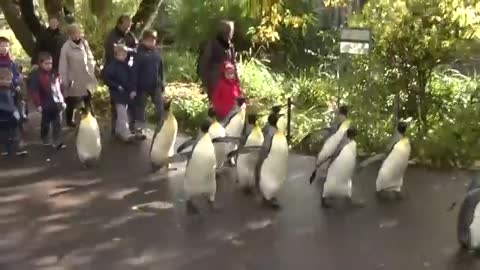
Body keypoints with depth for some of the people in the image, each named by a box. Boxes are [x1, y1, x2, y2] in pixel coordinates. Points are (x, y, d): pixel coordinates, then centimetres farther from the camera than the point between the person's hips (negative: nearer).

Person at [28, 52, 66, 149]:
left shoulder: (53, 73, 8)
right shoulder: (35, 75, -14)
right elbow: (33, 91, -18)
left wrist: (63, 100, 13)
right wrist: (38, 104, -21)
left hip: (58, 103, 5)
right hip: (46, 105, -5)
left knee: (57, 124, 5)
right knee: (45, 123, 13)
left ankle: (57, 142, 9)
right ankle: (45, 140, 31)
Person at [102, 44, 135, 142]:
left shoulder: (126, 65, 5)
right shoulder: (112, 65, -13)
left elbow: (130, 78, 12)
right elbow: (105, 77, -17)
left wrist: (131, 91, 2)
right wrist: (116, 86, -17)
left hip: (126, 92, 6)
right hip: (117, 93, -6)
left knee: (121, 113, 15)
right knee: (122, 114, -11)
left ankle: (119, 130, 27)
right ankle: (126, 133, -14)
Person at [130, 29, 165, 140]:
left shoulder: (156, 52, 4)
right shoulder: (139, 53, -11)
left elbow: (161, 68, 13)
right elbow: (134, 71, -12)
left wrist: (162, 82, 12)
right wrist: (133, 88, -13)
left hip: (155, 85, 4)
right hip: (142, 86, -4)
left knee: (160, 106, 5)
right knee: (140, 107, 8)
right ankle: (139, 130, 20)